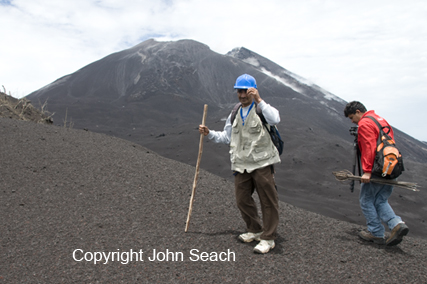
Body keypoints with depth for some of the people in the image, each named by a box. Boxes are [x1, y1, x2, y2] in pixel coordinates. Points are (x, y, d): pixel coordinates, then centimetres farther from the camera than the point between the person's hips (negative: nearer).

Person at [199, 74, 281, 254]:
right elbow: (226, 137, 22)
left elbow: (275, 120, -27)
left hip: (262, 163, -6)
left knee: (268, 201, 0)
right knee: (242, 200, 11)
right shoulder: (235, 114, 15)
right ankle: (255, 230, 32)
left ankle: (268, 238, 14)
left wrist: (259, 100, -25)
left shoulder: (261, 109, -4)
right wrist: (209, 133, 9)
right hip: (241, 165, 6)